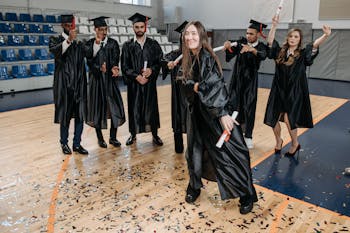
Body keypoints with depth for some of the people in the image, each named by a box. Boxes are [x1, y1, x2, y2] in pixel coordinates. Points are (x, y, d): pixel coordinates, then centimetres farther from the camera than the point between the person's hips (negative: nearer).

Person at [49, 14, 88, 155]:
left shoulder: (79, 43, 14)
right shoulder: (56, 40, 3)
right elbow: (54, 51, -21)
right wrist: (69, 40, -33)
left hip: (78, 84, 3)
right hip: (64, 85, -3)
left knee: (80, 114, 1)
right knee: (65, 114, 3)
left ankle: (77, 144, 11)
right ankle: (64, 143, 20)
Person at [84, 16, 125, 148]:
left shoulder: (113, 43, 6)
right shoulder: (89, 44, 3)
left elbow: (115, 59, -7)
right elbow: (90, 61, -7)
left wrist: (114, 68, -28)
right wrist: (99, 68, -25)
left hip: (110, 79, 1)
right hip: (96, 79, -1)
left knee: (115, 107, -1)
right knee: (98, 107, 3)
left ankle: (113, 137, 13)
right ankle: (100, 138, 18)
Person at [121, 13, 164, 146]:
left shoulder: (153, 44, 5)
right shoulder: (127, 46, 3)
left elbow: (160, 62, 2)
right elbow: (125, 67, -1)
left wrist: (151, 70, -17)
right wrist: (137, 76, -14)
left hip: (150, 82, 0)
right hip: (133, 83, 0)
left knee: (151, 107, 6)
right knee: (134, 108, 6)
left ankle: (155, 134, 19)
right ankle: (133, 134, 21)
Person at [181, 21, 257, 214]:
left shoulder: (207, 57, -15)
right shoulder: (189, 59, 6)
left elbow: (216, 86, -24)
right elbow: (186, 83, 8)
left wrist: (223, 113, -30)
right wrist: (194, 86, -16)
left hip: (215, 112, -6)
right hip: (197, 111, 7)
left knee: (230, 152, -2)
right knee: (195, 150, 12)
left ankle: (247, 195, 14)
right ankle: (194, 187, 33)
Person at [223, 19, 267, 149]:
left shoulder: (261, 47, -4)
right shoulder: (241, 42, -1)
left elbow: (263, 56, -29)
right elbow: (230, 53, -20)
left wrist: (252, 49, -49)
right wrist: (228, 46, -44)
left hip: (250, 82, -1)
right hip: (236, 80, 1)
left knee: (249, 109, 1)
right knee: (233, 106, 3)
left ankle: (248, 136, 14)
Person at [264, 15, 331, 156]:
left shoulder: (303, 54, -2)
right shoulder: (280, 52, 4)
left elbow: (315, 45, -18)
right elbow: (270, 41, -5)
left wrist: (326, 36, -36)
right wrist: (274, 25, -15)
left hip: (295, 92, -3)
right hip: (279, 90, 3)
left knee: (288, 119, -7)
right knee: (273, 119, 4)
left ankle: (295, 144, 21)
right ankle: (279, 141, 33)